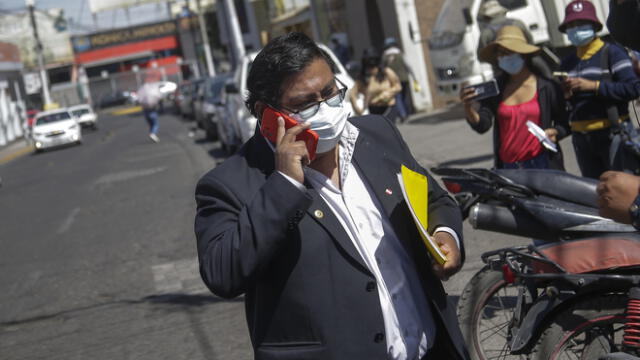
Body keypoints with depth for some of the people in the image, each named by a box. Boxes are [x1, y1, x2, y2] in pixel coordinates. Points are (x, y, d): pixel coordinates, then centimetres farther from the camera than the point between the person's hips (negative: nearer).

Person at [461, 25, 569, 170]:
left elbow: (564, 123, 9)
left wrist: (555, 133, -12)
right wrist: (468, 107, -21)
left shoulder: (546, 86, 1)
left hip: (541, 165, -2)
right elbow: (482, 125, -3)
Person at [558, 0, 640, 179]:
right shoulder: (567, 63, 16)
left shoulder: (612, 53, -4)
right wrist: (566, 89, -3)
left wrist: (593, 86, -19)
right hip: (581, 138, 6)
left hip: (612, 135, -6)